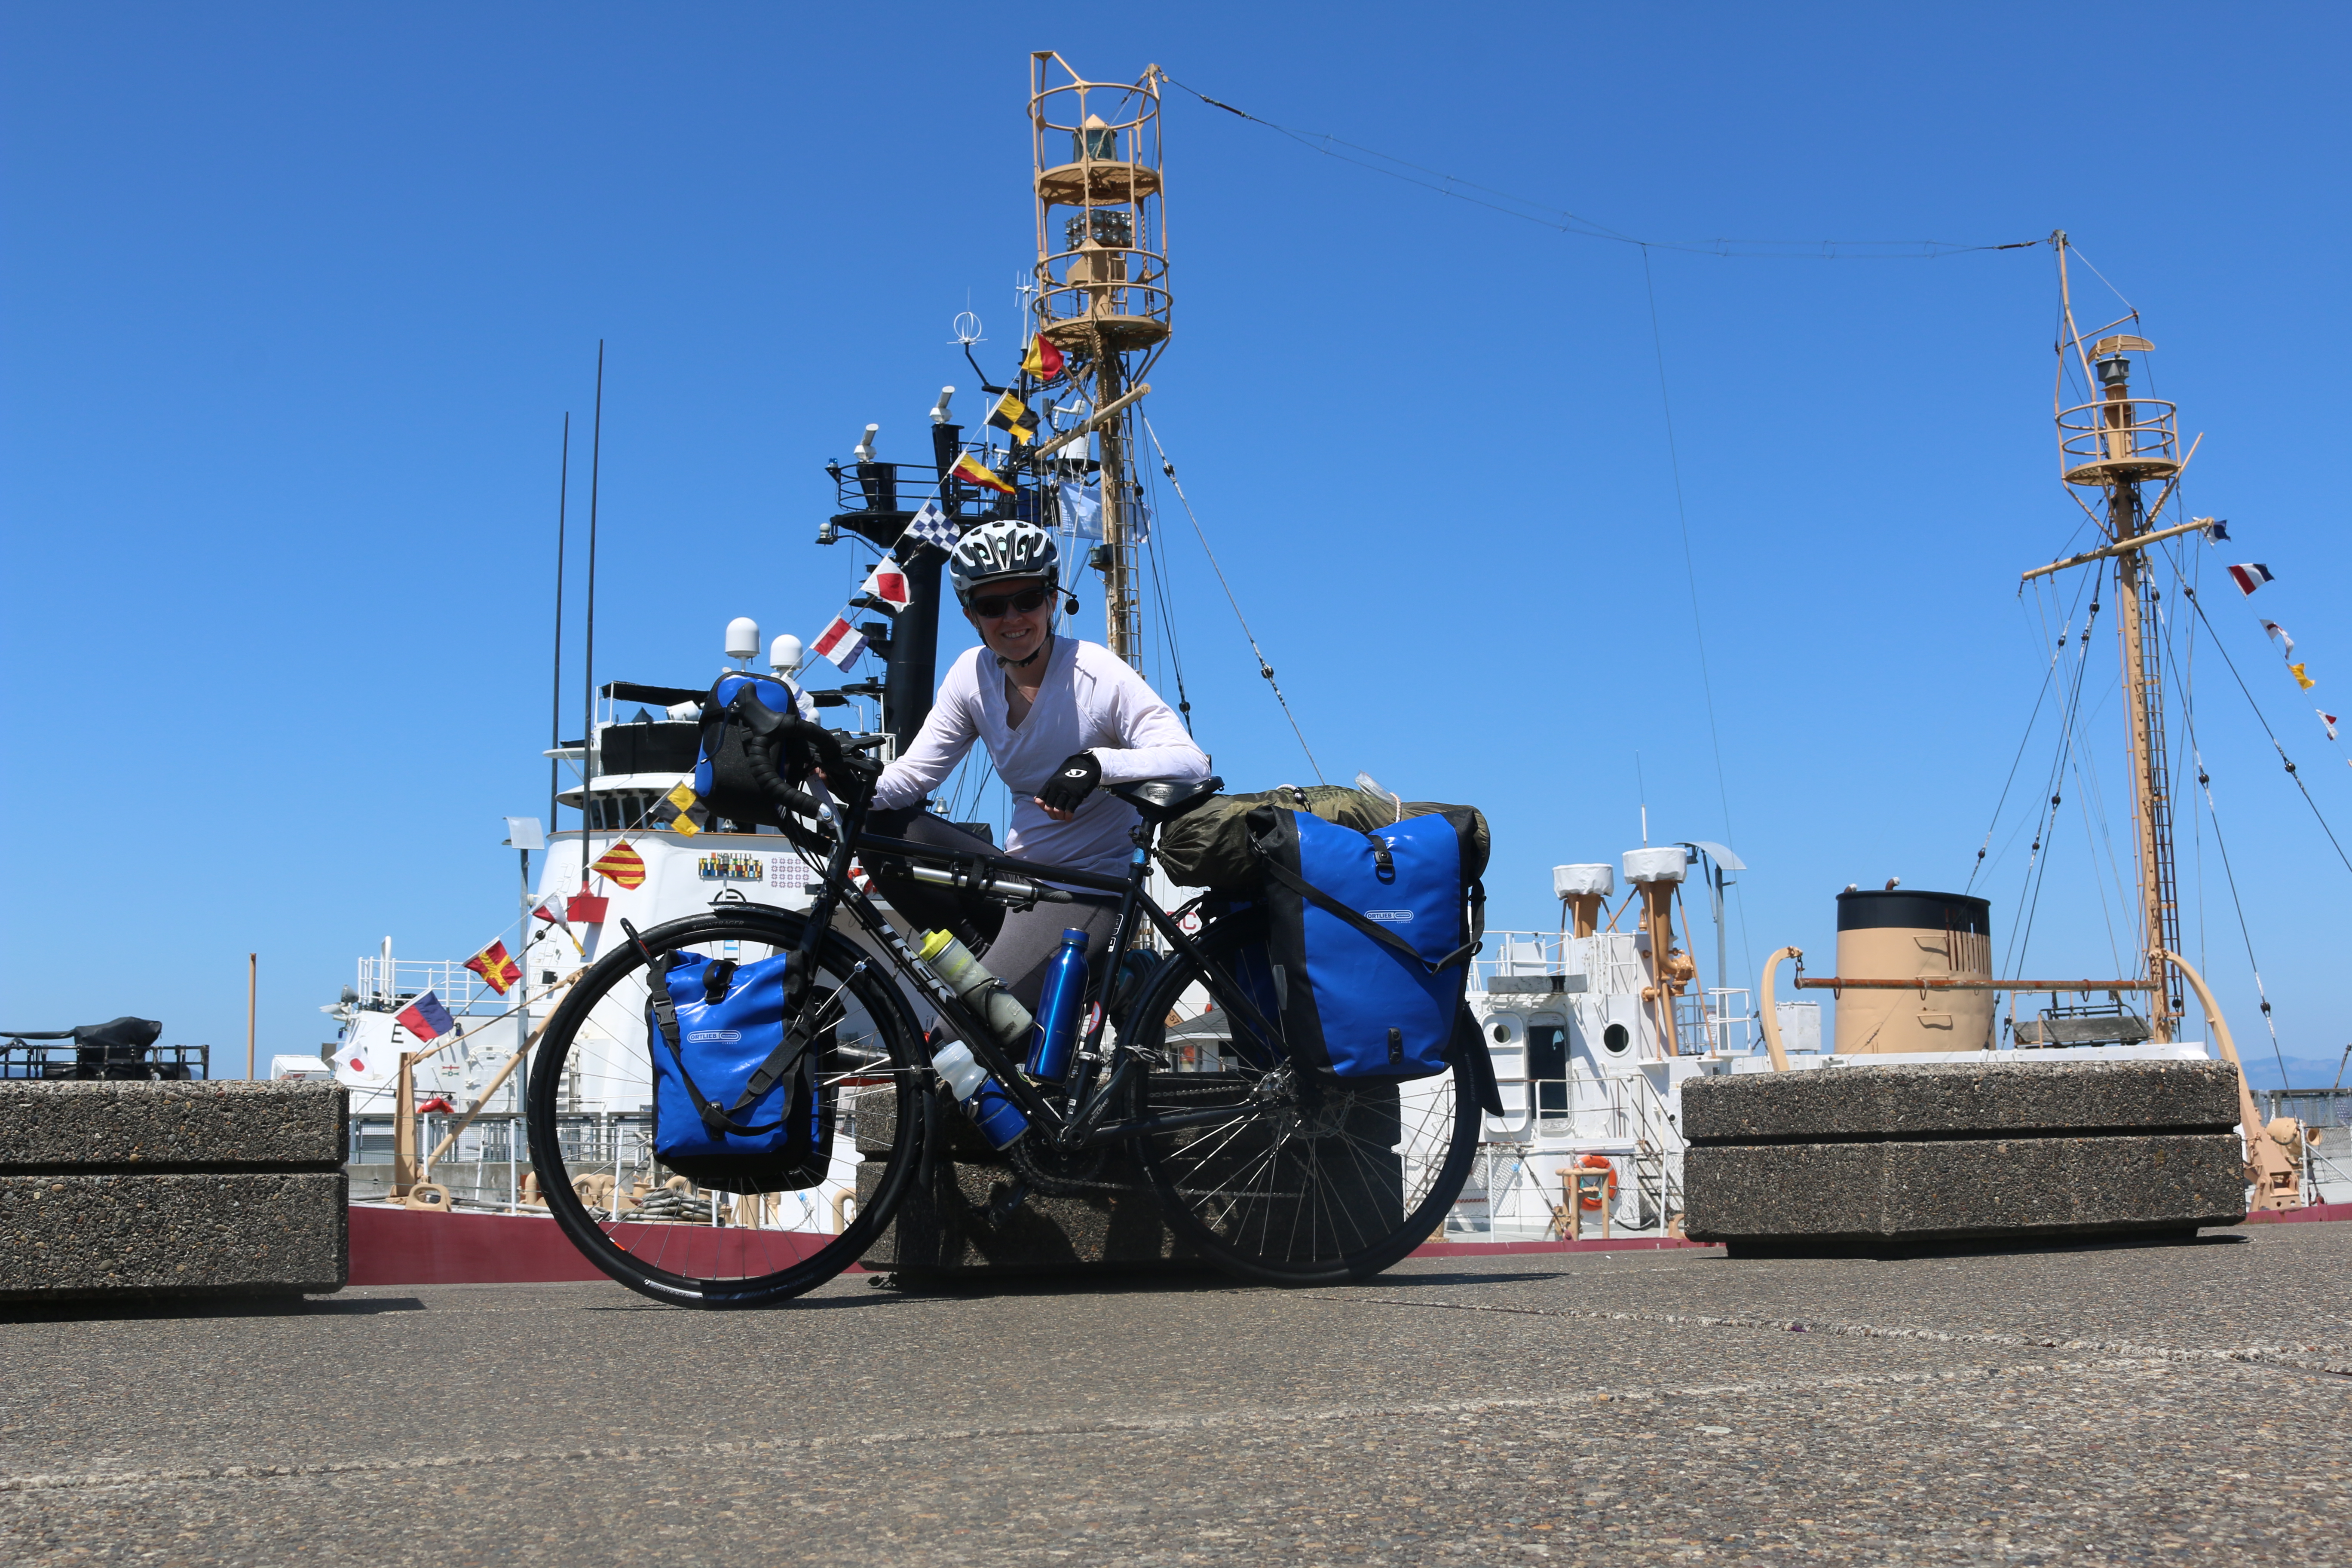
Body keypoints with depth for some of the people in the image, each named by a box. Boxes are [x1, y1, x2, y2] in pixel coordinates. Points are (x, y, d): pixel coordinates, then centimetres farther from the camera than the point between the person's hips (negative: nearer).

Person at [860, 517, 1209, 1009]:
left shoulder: (1098, 675, -14)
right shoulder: (973, 674, 2)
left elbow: (1192, 762, -24)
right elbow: (911, 775, 0)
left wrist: (1097, 764, -40)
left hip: (1090, 890, -7)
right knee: (886, 830, -13)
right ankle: (986, 958, -6)